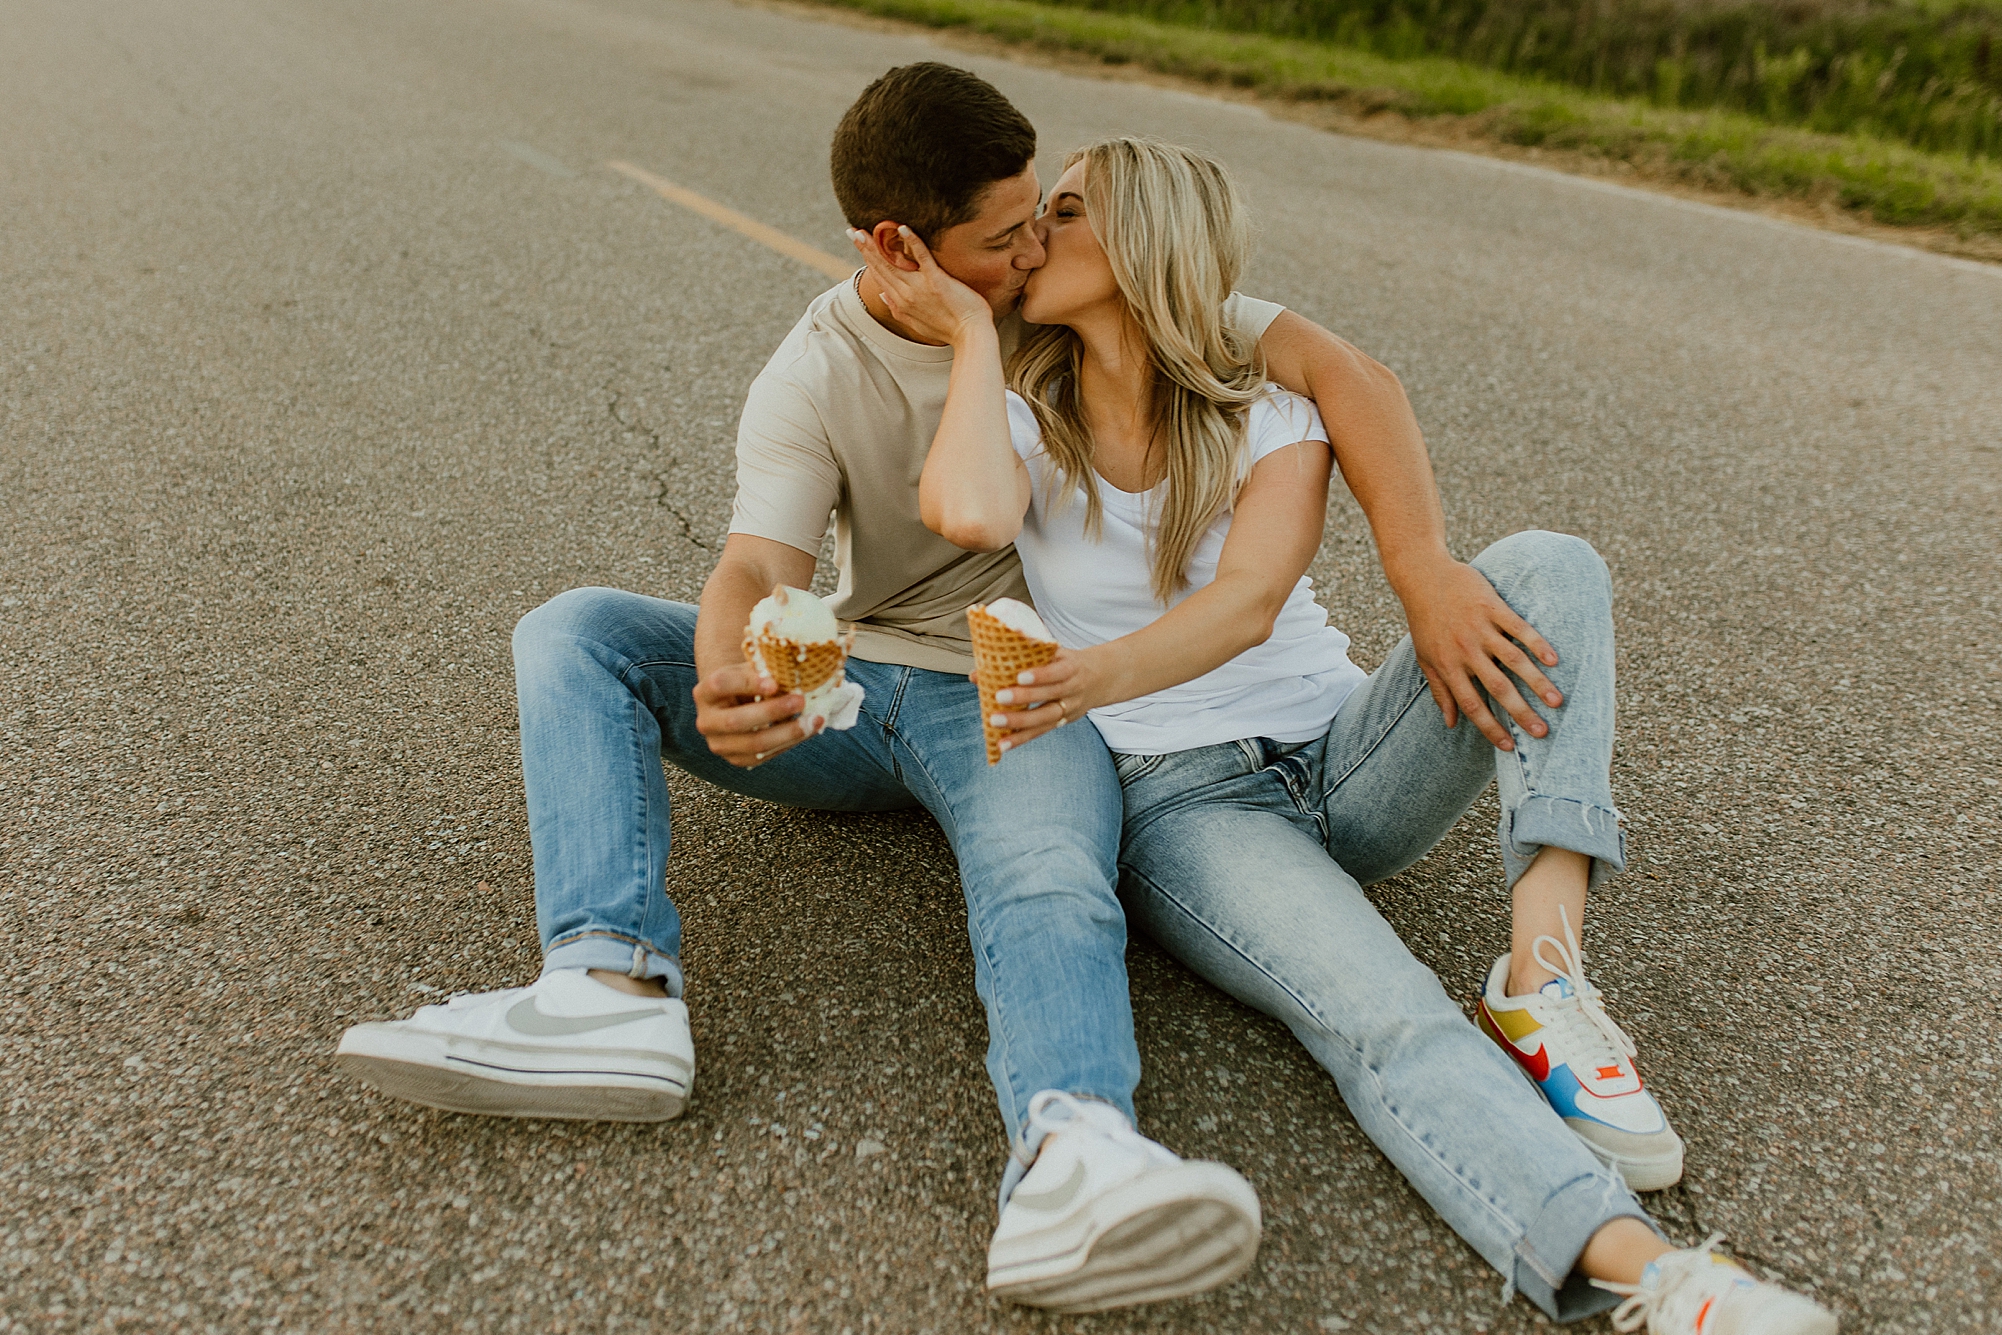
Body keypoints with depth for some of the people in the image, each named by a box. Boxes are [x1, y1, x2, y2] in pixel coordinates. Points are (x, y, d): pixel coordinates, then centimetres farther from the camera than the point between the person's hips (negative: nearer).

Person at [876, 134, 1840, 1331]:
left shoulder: (1271, 412, 4)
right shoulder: (1028, 418, 5)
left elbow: (1248, 602, -16)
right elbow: (969, 515, -22)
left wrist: (1104, 672, -36)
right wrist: (971, 331, -8)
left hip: (1344, 753, 3)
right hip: (1183, 799, -2)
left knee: (1548, 568, -19)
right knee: (1386, 1019, -30)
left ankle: (1546, 971, -31)